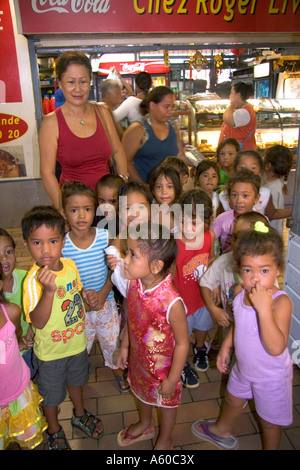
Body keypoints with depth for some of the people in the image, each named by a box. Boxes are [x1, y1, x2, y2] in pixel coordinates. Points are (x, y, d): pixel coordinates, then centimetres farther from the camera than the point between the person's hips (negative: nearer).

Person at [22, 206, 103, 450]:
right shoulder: (33, 280, -31)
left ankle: (80, 415, 59)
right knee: (51, 393, 20)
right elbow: (38, 322, -39)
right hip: (50, 350, -5)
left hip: (78, 341, 5)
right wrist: (48, 291, -51)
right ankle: (55, 431, 50)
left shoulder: (70, 265, -12)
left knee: (76, 380, 30)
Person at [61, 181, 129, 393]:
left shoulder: (105, 236, -13)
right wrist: (82, 296, -22)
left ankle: (117, 368, 50)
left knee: (112, 341, 21)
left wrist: (102, 294, -18)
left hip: (106, 303, 1)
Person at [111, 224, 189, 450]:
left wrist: (172, 380, -15)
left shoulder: (172, 302, -38)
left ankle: (164, 441, 56)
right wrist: (125, 347, 9)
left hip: (163, 367, -6)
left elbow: (182, 343, -25)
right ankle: (145, 426, 65)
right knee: (142, 392, 32)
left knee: (166, 402, 24)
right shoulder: (133, 284, -19)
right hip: (139, 359, 6)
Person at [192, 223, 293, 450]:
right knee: (233, 401, 32)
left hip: (271, 376, -6)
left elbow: (276, 348, -42)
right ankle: (221, 431, 62)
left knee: (270, 422, 20)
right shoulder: (240, 292, -14)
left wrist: (263, 308, -47)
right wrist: (226, 346, 9)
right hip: (243, 367, 7)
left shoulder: (281, 302, -33)